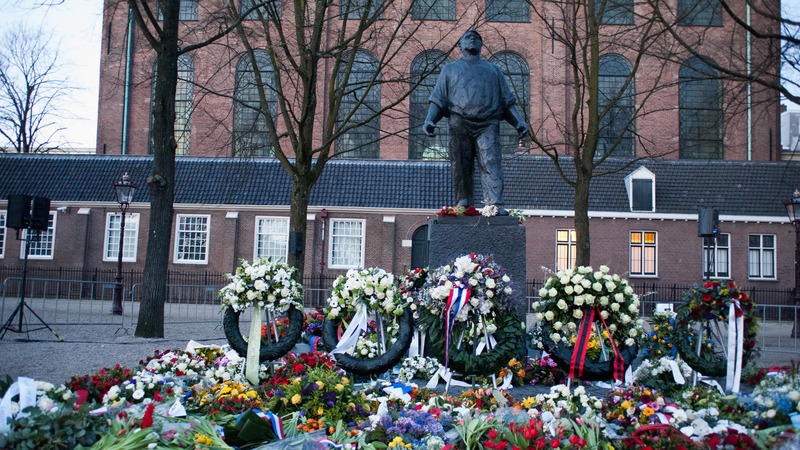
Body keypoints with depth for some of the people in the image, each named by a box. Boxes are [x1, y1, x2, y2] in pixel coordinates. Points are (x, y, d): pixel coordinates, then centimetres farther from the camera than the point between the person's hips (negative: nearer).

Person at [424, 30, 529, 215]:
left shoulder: (493, 69, 28)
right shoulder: (450, 69, 24)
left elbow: (507, 99, 22)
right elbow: (438, 99, 15)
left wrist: (519, 122, 8)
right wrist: (429, 120, -2)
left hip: (487, 124, 0)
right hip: (460, 122, 0)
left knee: (491, 163, -15)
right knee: (460, 167, -4)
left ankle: (495, 204, -22)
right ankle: (463, 203, 2)